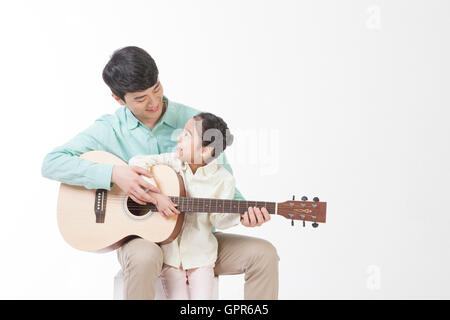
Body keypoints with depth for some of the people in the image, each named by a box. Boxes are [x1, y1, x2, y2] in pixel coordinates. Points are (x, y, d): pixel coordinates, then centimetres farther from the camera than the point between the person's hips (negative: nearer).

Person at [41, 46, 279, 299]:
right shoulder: (109, 130, -2)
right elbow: (51, 163, -9)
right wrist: (113, 174, -22)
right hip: (139, 238, -2)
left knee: (263, 253, -19)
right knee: (144, 256, -39)